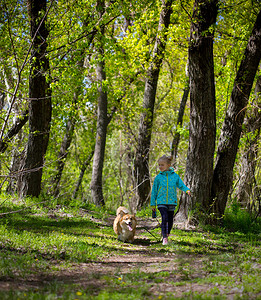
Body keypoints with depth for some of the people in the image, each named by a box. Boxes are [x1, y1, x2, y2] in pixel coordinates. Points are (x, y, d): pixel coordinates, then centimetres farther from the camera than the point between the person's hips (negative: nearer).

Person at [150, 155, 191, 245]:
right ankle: (164, 238, -14)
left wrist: (187, 190, -18)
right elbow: (154, 191, 7)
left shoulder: (175, 176, 2)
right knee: (164, 218, -17)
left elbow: (181, 185, 4)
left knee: (170, 220, 8)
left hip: (172, 201, 2)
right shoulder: (158, 177, 1)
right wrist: (153, 204, 7)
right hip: (161, 202, -2)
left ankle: (167, 234, 30)